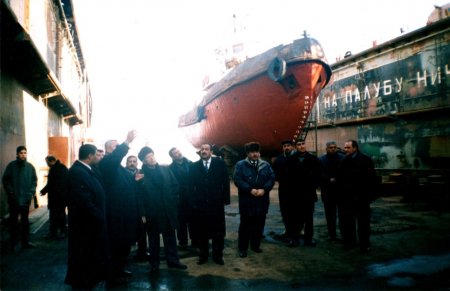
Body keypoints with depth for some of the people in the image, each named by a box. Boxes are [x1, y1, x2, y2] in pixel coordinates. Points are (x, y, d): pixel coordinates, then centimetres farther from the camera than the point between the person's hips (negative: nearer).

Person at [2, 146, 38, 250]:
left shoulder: (30, 167, 3)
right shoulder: (11, 166, -5)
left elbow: (34, 181, 7)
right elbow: (5, 180, -4)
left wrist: (31, 193, -4)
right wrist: (11, 193, -9)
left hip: (26, 199, 2)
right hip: (14, 199, -2)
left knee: (25, 221, 11)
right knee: (13, 221, 6)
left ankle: (25, 241, 18)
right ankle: (13, 243, 15)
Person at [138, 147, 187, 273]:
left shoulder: (165, 169, 3)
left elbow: (175, 185, 7)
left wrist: (174, 202, 1)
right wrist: (143, 213, -12)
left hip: (168, 210, 3)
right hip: (152, 212, -3)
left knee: (170, 236, 14)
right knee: (153, 239, 12)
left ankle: (173, 260, 27)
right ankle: (154, 264, 25)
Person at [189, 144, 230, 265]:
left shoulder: (220, 163, 1)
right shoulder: (194, 166, 4)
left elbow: (225, 182, 0)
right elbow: (191, 185, 4)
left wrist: (225, 199, -5)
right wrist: (192, 201, -3)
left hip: (217, 203, 0)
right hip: (200, 204, 1)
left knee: (218, 231, 8)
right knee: (201, 231, 9)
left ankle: (218, 255, 22)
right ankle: (203, 255, 24)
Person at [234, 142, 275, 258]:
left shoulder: (265, 165, 8)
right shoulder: (240, 165, -2)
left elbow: (272, 178, 0)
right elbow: (237, 180, -12)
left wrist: (264, 189, -16)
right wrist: (250, 190, -21)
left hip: (262, 201, 4)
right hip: (246, 201, -3)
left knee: (259, 225, 12)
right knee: (245, 225, 3)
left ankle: (256, 245, 27)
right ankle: (243, 248, 14)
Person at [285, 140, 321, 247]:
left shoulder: (313, 159, 1)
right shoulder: (291, 159, -1)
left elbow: (318, 174, 3)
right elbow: (288, 175, 1)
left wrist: (314, 186, -3)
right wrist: (290, 187, -5)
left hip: (309, 193, 1)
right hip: (295, 194, -1)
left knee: (309, 217, 9)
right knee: (294, 217, 2)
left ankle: (308, 239, 18)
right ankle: (294, 238, 12)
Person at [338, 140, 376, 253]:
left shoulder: (365, 160, -7)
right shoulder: (344, 161, 7)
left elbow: (371, 178, -9)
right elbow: (340, 177, 13)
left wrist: (368, 193, -12)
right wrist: (342, 190, 4)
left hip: (362, 197, -4)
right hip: (347, 196, 4)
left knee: (363, 221, 5)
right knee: (347, 221, 9)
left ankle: (364, 244, 14)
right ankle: (349, 242, 20)